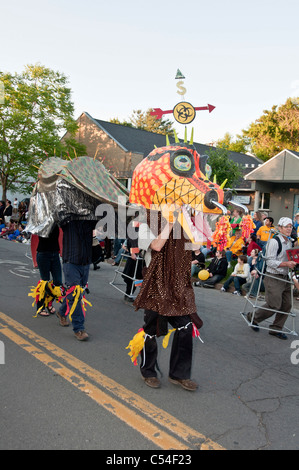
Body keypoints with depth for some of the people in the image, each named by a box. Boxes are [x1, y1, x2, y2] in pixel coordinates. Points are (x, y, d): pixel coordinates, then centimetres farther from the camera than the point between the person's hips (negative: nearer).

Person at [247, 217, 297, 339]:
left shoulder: (289, 242, 14)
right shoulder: (274, 241, -13)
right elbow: (270, 262, -17)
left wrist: (293, 263, 7)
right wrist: (286, 264, -24)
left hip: (285, 278, 8)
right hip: (273, 278, -8)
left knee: (286, 305, 7)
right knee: (274, 305, -6)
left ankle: (276, 329, 21)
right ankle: (253, 317, 17)